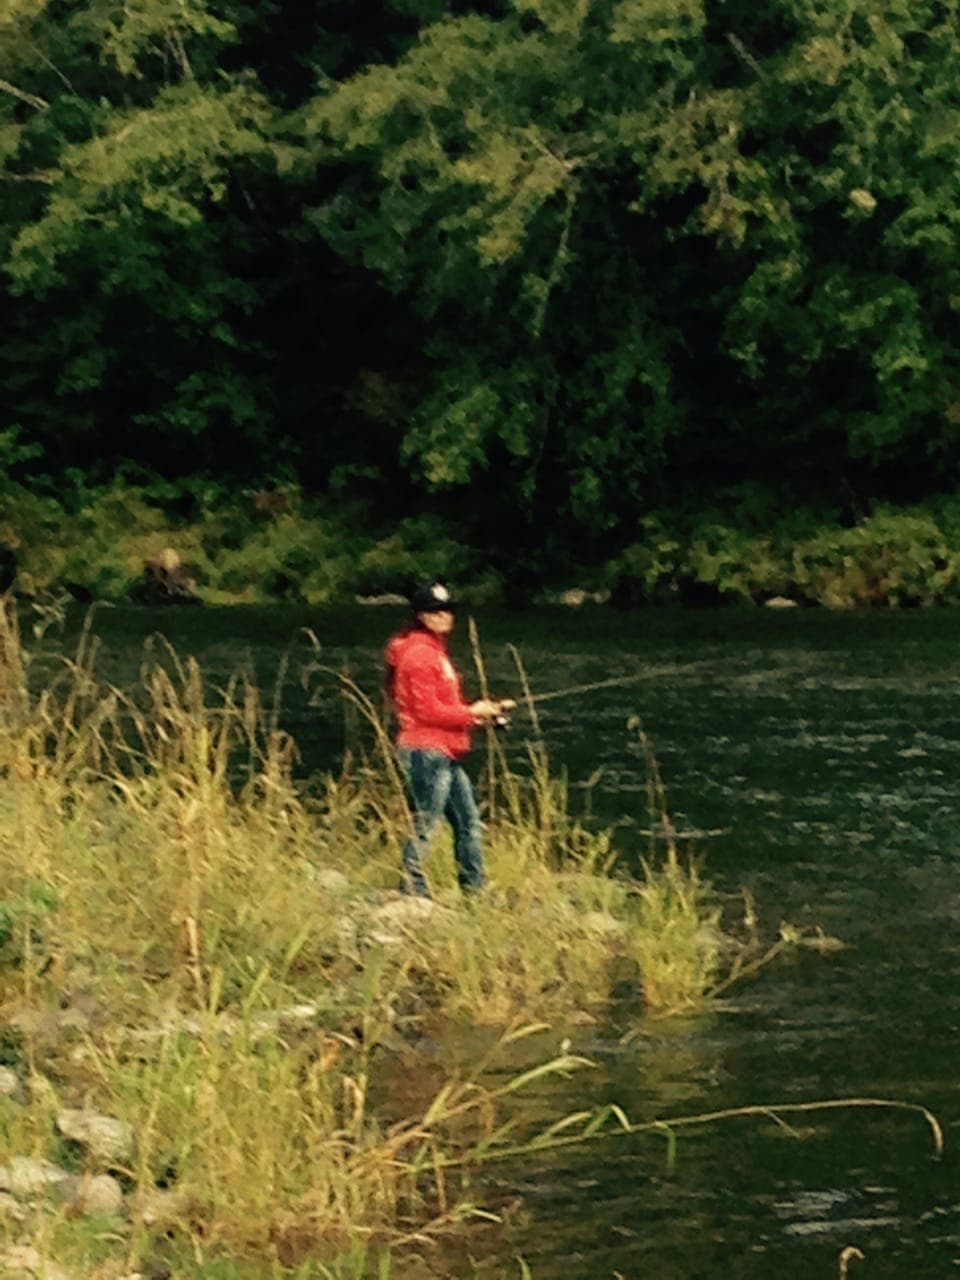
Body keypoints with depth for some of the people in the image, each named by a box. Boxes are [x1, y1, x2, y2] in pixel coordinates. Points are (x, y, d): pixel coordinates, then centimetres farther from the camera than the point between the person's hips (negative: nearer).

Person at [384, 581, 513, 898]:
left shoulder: (435, 650, 18)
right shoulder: (418, 654, -14)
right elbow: (427, 711, -19)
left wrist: (484, 712, 8)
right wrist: (472, 713, -11)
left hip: (446, 755, 10)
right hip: (427, 751, -10)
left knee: (468, 822, 13)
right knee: (425, 824, -6)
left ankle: (475, 888, 20)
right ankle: (412, 890, -1)